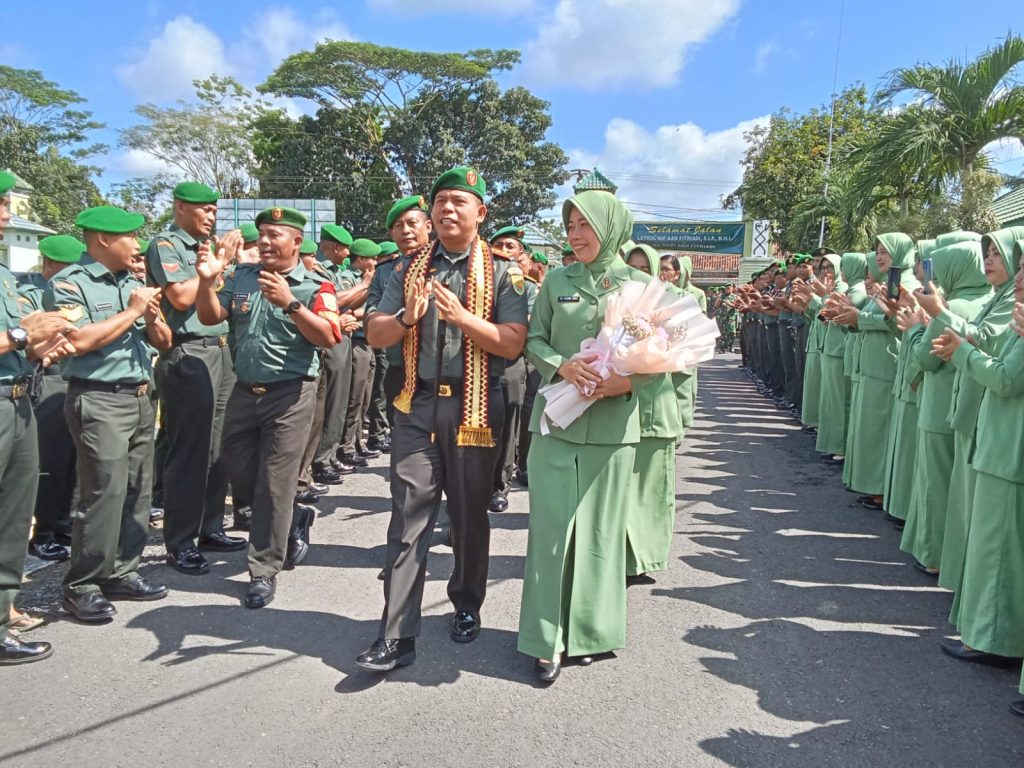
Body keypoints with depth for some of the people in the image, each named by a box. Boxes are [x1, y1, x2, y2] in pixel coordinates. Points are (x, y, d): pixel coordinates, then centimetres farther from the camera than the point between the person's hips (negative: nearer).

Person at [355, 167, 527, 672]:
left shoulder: (500, 273, 1)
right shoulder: (410, 269, 10)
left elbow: (513, 345, -9)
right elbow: (375, 334, 7)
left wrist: (462, 317, -21)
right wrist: (405, 318, -14)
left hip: (474, 408, -2)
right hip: (418, 406, 2)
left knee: (469, 516, 12)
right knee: (408, 519, -1)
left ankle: (467, 606, 34)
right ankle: (397, 635, 3)